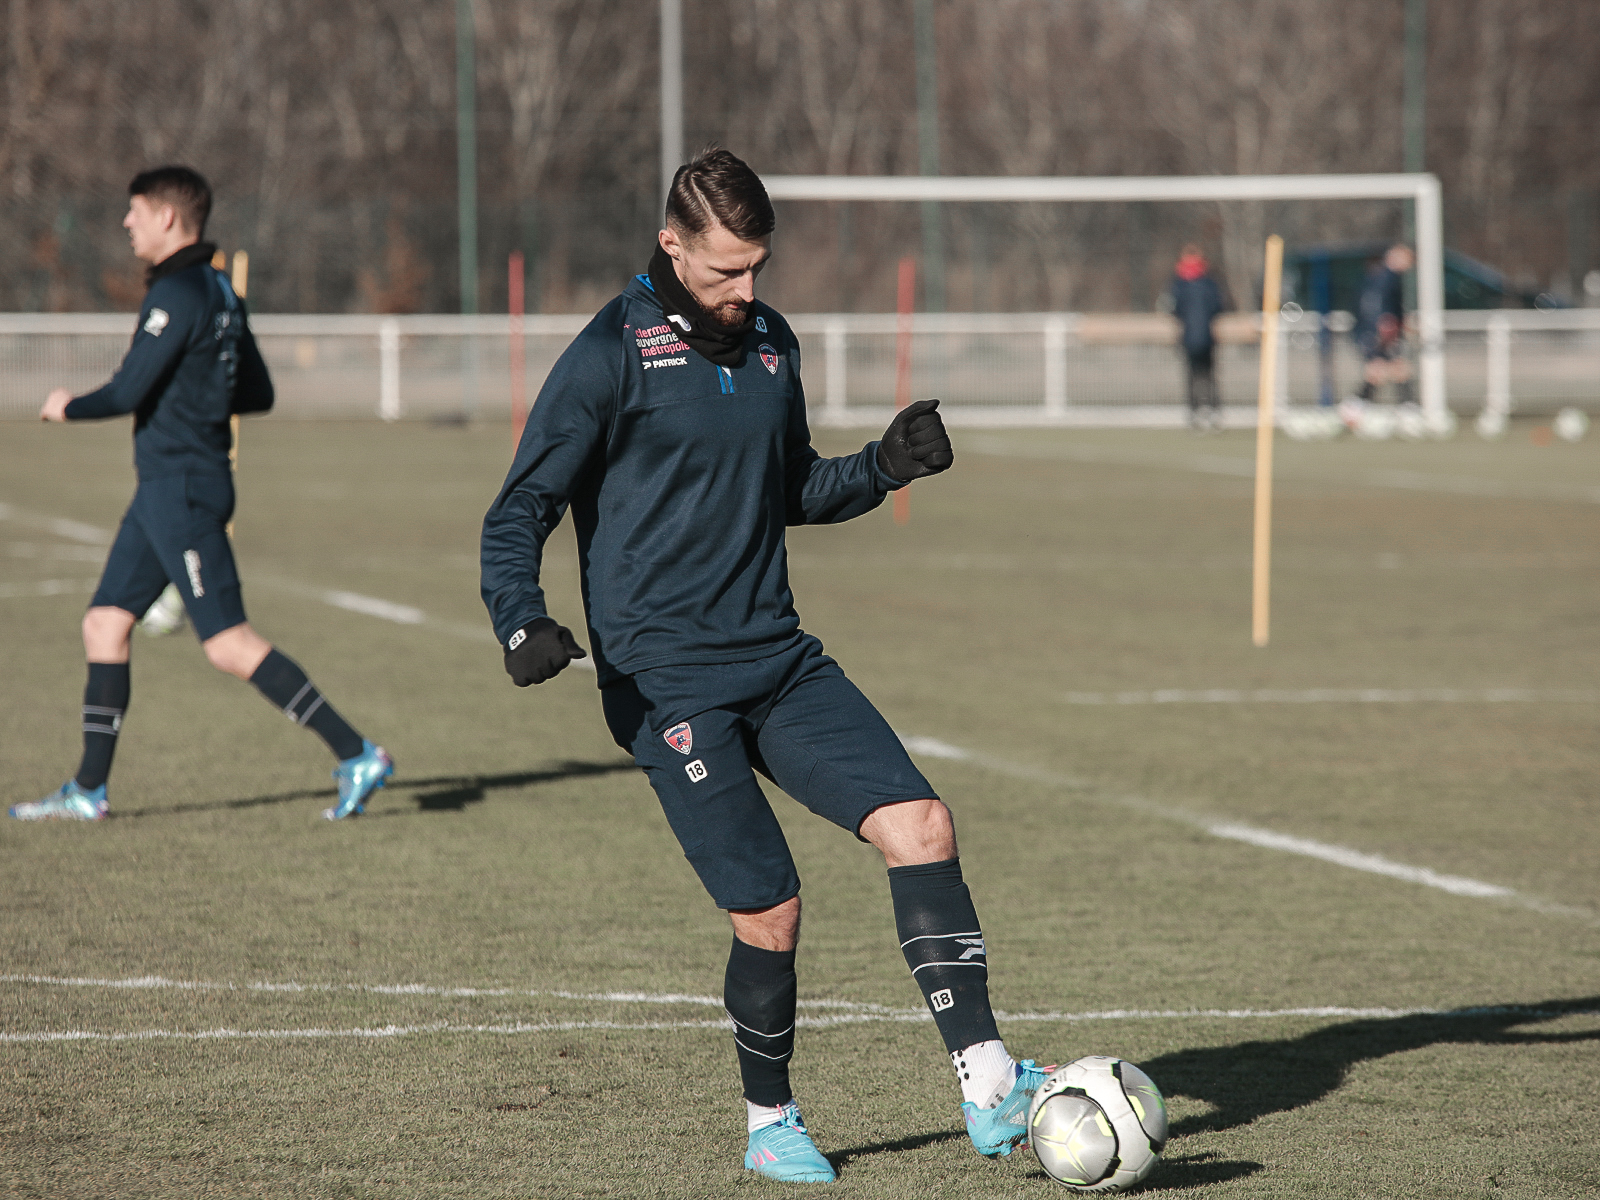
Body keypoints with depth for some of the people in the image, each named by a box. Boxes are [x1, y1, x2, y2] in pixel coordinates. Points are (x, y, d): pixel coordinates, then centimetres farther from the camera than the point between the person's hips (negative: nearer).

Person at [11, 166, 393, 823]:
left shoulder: (178, 293, -16)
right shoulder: (219, 290, 14)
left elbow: (129, 392, -19)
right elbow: (258, 394, 19)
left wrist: (68, 407, -1)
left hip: (183, 488, -10)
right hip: (167, 489, 10)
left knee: (228, 642, -11)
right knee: (104, 624, 10)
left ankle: (356, 754, -11)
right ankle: (88, 790, 13)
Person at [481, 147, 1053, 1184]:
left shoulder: (772, 342, 11)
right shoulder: (613, 354, -8)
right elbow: (521, 509, -6)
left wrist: (884, 468, 7)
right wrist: (522, 622, -23)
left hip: (780, 658, 6)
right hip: (667, 682, -6)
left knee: (921, 824, -11)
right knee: (770, 911, -8)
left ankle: (988, 1086, -9)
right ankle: (771, 1126, 15)